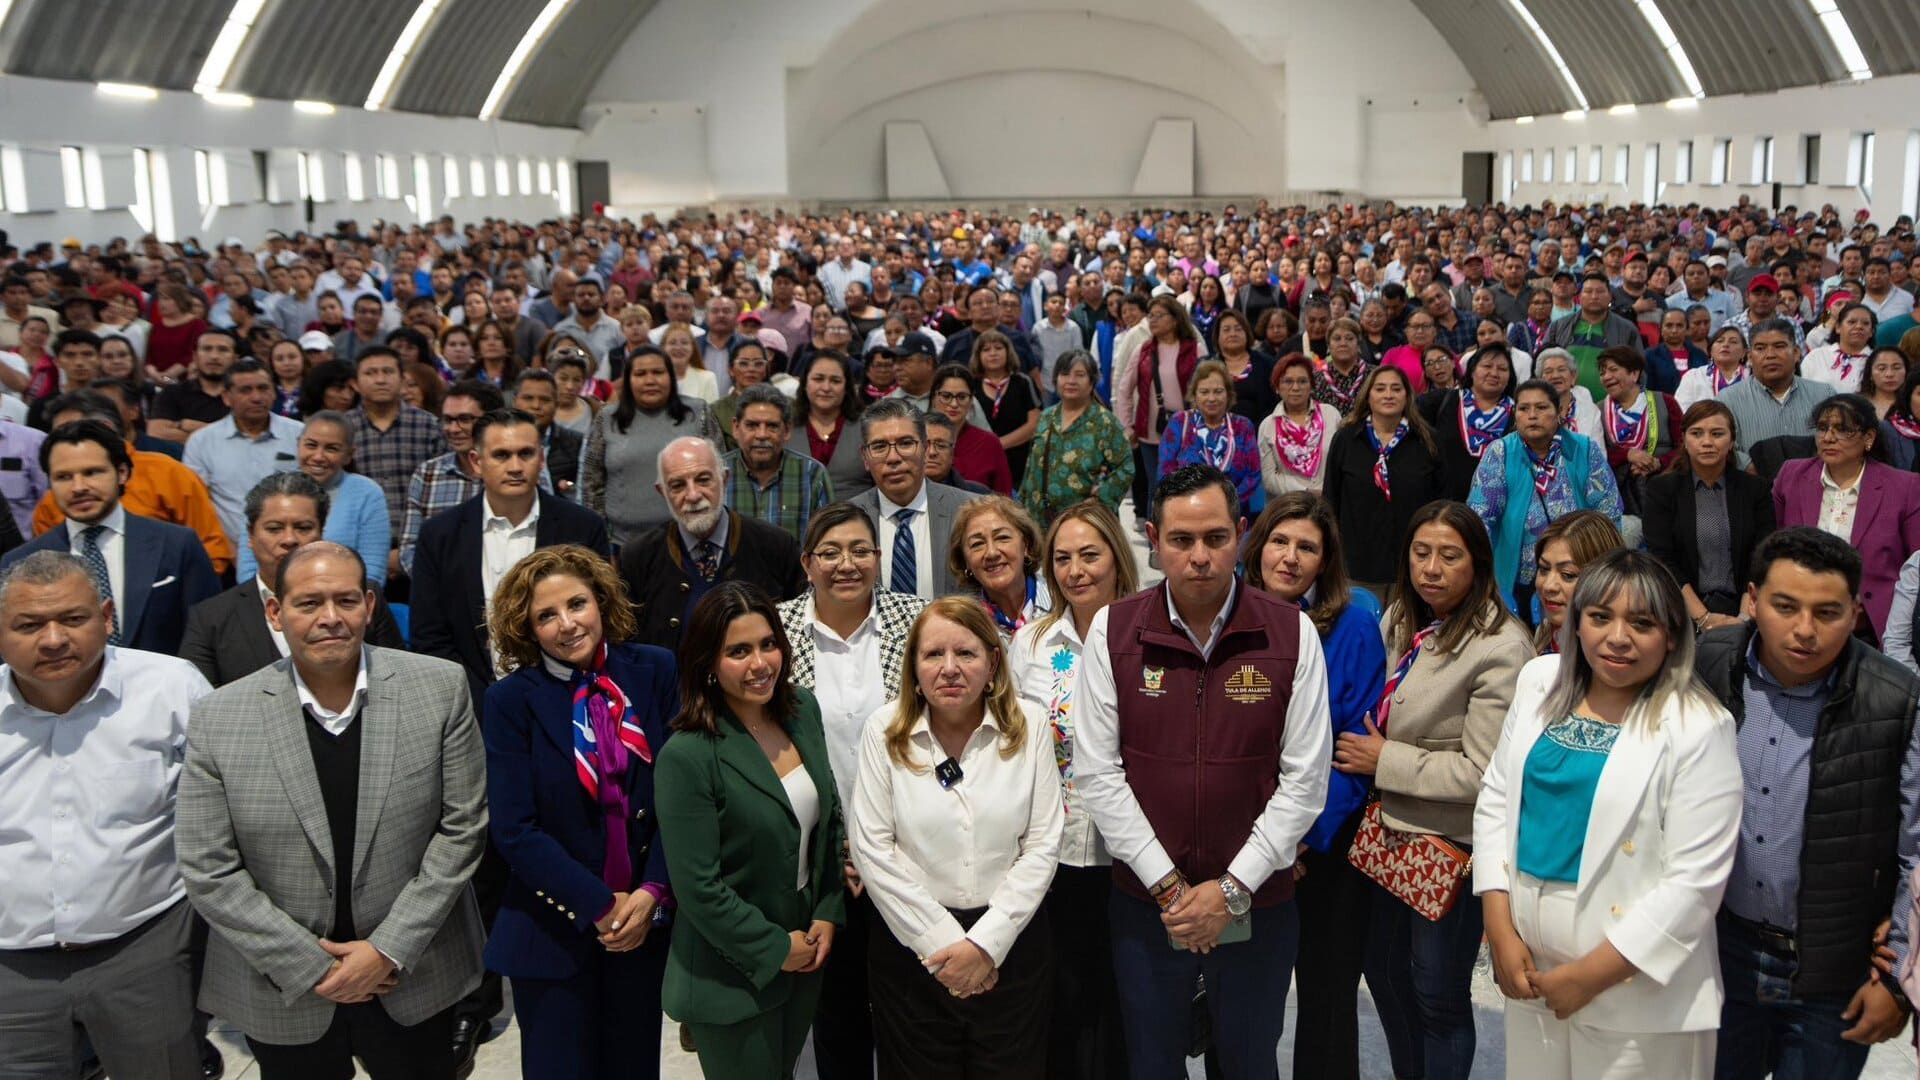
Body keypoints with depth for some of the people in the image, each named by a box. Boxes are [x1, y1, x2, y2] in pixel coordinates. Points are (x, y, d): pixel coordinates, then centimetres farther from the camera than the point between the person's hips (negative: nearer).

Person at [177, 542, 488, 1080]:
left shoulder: (440, 688, -8)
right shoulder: (217, 719, -9)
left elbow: (463, 826, -6)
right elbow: (209, 873, -7)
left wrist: (389, 949, -10)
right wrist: (312, 967, -10)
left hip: (413, 980, 1)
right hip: (282, 995, 0)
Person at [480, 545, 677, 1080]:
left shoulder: (656, 673, -3)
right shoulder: (511, 700, -7)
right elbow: (513, 829, -11)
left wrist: (653, 892, -12)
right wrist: (602, 906, -15)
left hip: (647, 918, 2)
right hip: (554, 929, -2)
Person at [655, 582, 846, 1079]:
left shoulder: (803, 709, -3)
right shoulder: (685, 757, -23)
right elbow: (698, 888, -21)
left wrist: (829, 912, 0)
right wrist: (775, 950, -13)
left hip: (808, 954, 6)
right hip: (734, 977, -6)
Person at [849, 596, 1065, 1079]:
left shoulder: (1029, 724, -4)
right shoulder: (885, 730, -6)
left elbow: (1042, 845, -5)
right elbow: (872, 849, -8)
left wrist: (986, 943, -11)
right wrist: (942, 944, -11)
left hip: (1011, 943, 1)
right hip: (911, 944, 0)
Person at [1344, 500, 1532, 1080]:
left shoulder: (1500, 649, -20)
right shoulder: (1400, 620, 3)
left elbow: (1483, 773, -22)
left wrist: (1384, 761, -16)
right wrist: (1358, 753, 4)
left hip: (1450, 840, -7)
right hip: (1390, 825, 7)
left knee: (1437, 990, 7)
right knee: (1384, 967, 20)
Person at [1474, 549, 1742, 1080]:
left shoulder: (1700, 727, -13)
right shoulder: (1540, 680, 2)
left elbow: (1694, 881, -15)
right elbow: (1495, 799, 4)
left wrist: (1589, 976, -14)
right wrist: (1500, 932, -4)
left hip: (1633, 987, -4)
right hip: (1528, 965, 5)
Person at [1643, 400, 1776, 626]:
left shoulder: (1755, 488, 11)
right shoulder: (1661, 488, 7)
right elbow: (1662, 561, -2)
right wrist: (1703, 617, -14)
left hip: (1739, 606, 2)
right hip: (1684, 610, -2)